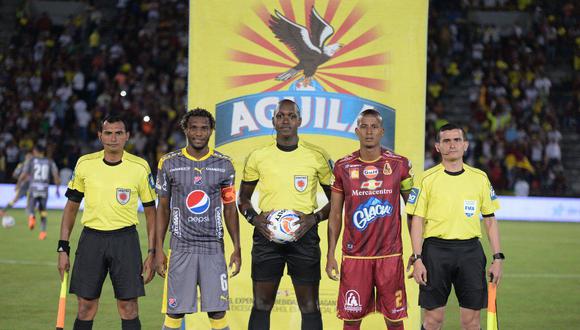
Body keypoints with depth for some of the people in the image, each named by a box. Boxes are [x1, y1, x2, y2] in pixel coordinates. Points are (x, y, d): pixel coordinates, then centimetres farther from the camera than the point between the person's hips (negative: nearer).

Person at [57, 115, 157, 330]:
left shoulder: (140, 167, -1)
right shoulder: (85, 164, 3)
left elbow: (151, 211, 5)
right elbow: (71, 207, 10)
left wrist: (151, 254, -1)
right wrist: (63, 248, 4)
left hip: (126, 239, -1)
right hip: (91, 238, 1)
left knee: (128, 308, -2)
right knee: (86, 308, 2)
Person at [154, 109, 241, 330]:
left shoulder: (224, 165, 4)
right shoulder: (169, 163, 2)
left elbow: (230, 208, 9)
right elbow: (163, 208, 7)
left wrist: (237, 247, 2)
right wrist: (159, 249, 1)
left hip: (213, 247, 1)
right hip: (181, 247, 0)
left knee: (218, 312, -2)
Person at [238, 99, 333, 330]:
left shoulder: (317, 157, 1)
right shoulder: (258, 157, 4)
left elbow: (335, 199, 9)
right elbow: (243, 198, 14)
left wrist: (314, 218, -9)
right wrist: (254, 218, -5)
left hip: (303, 235, -1)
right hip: (267, 235, 1)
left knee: (309, 306, 1)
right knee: (261, 305, 3)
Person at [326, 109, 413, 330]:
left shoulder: (399, 165, 1)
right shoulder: (343, 167, 3)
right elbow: (335, 215, 7)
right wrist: (330, 256, 1)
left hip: (390, 254, 0)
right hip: (354, 255, 0)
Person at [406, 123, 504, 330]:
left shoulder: (480, 178, 9)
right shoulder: (427, 179, 2)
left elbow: (490, 220, 12)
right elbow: (417, 221, 0)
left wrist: (497, 258, 4)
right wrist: (417, 259, -9)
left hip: (470, 250, 2)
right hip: (436, 249, -2)